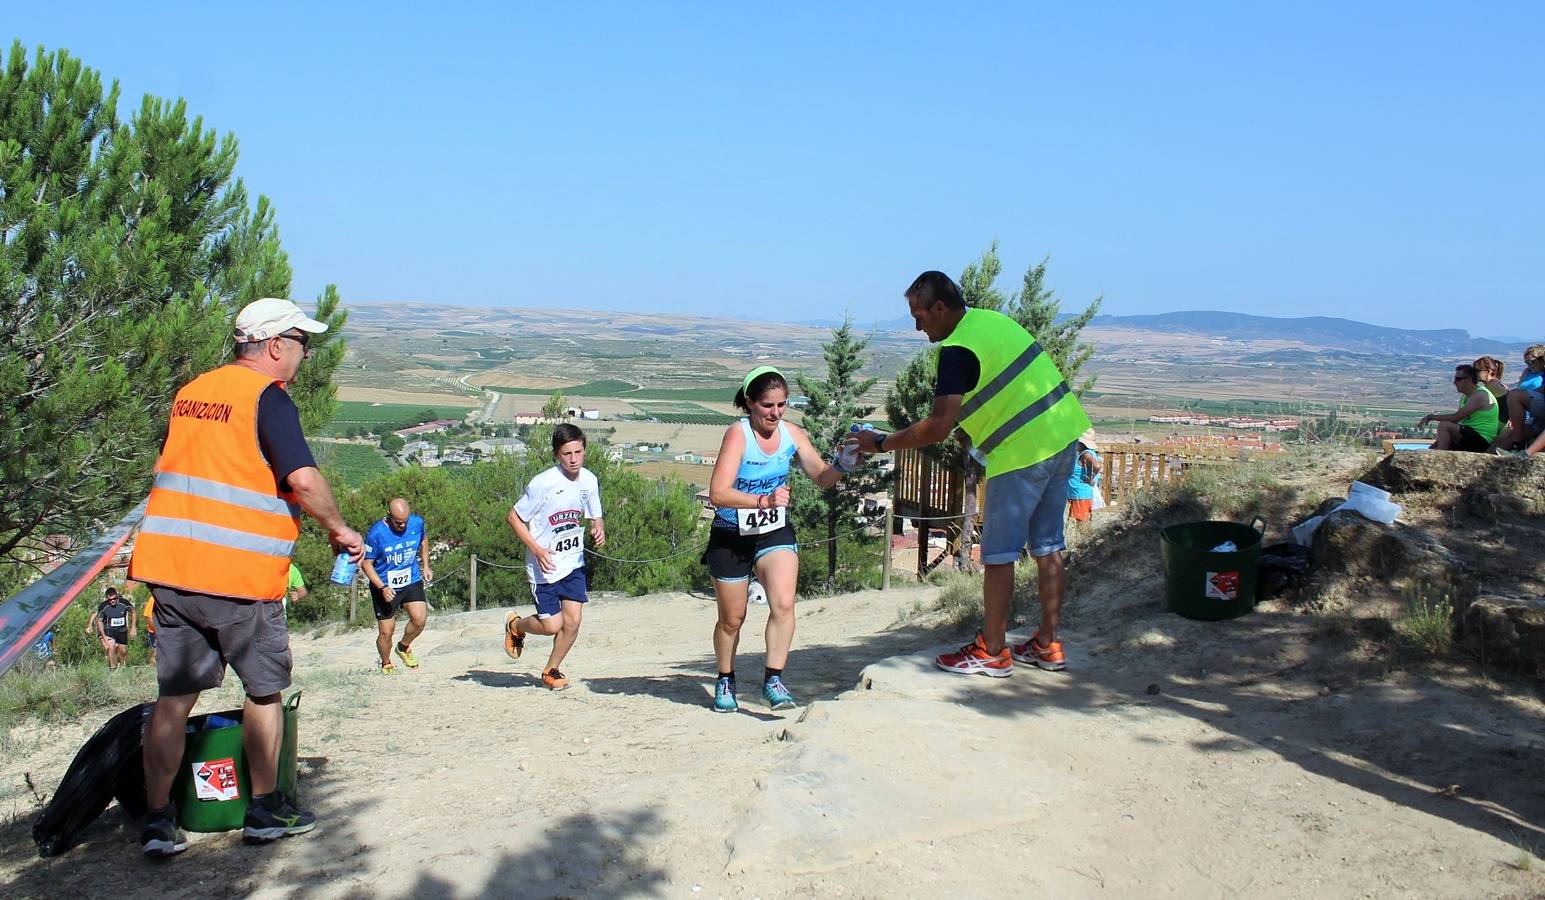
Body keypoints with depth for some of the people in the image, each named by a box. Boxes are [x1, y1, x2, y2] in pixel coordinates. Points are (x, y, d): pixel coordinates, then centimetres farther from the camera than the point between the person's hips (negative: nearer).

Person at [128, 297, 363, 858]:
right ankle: (265, 811, 18)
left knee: (174, 695, 9)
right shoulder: (267, 397, -10)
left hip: (169, 563, 6)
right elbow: (303, 479, -21)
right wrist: (340, 531, -7)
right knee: (264, 690, 10)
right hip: (240, 576, -6)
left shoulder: (191, 393, 14)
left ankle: (158, 821, 10)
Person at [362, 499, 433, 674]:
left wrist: (425, 566, 9)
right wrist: (382, 588, -21)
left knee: (420, 619, -15)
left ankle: (404, 647, 15)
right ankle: (386, 664, 27)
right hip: (385, 587, -3)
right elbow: (366, 563, -12)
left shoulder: (417, 523, -8)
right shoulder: (376, 533, -20)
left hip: (412, 582, 3)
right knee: (386, 632, 0)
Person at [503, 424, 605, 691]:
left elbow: (595, 516, 12)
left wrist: (599, 529, -12)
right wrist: (537, 550, -19)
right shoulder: (543, 483, -19)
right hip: (544, 567, -5)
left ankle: (551, 671, 22)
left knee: (573, 621, -2)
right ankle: (515, 624, 31)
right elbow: (514, 517, -10)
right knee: (552, 625, -3)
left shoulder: (589, 481, -3)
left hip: (574, 563, 5)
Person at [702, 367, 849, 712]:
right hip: (731, 537, -3)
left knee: (783, 603, -20)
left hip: (775, 532, 3)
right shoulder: (738, 434, -20)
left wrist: (842, 465, -17)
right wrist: (762, 500, -41)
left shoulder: (793, 434, -5)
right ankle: (725, 680, 34)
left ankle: (773, 679, -9)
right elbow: (718, 493, -29)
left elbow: (822, 478, 4)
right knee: (732, 618, 11)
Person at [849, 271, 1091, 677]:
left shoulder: (958, 349, -16)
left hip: (1023, 452, -9)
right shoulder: (992, 319, 11)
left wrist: (880, 443, -9)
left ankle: (992, 652, 9)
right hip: (1063, 435, 9)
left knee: (999, 553, 1)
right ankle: (1047, 645, 22)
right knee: (1048, 546, 14)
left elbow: (937, 428, -20)